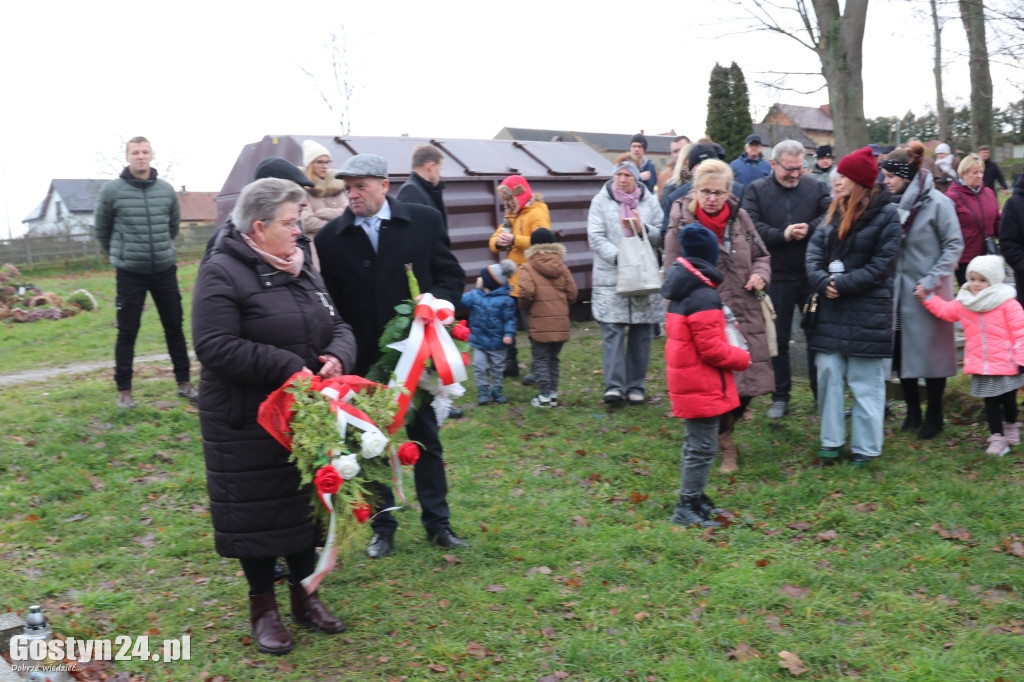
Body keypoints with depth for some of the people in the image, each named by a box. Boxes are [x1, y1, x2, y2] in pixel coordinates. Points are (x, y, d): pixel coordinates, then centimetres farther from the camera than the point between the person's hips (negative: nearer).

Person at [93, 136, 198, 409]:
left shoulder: (166, 190, 3)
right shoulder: (112, 190, -6)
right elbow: (101, 228, 7)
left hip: (165, 271, 3)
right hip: (130, 274, -3)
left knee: (174, 327, 9)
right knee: (127, 332, 3)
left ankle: (184, 383, 21)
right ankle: (124, 390, 14)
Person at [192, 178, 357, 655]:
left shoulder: (303, 269, 10)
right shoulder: (222, 274, -13)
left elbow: (337, 326, 11)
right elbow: (216, 347, -23)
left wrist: (338, 356, -13)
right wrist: (288, 369, -25)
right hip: (247, 423, -7)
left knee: (305, 504, 16)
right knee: (257, 512, 5)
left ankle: (305, 596, 33)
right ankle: (263, 608, 24)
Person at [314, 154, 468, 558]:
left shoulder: (424, 221, -3)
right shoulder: (330, 238, -4)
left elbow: (451, 275, 2)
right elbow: (328, 304, -2)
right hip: (364, 360, 0)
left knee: (426, 440, 12)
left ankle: (437, 522, 27)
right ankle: (382, 527, 27)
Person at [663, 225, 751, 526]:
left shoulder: (680, 292, 9)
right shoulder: (704, 298, -21)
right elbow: (711, 349, -21)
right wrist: (742, 358, -6)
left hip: (685, 382, 10)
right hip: (703, 386, -10)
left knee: (695, 442, 20)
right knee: (702, 446, -2)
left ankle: (693, 497, 31)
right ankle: (687, 507, 4)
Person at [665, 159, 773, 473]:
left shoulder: (740, 217, 7)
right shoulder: (681, 224, -5)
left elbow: (761, 255, 19)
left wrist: (760, 274, -2)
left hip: (744, 315, 4)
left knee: (749, 381, 5)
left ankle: (724, 426, 34)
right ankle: (726, 447, 19)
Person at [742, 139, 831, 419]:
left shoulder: (815, 186, 5)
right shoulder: (756, 190, 0)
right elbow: (753, 227, -12)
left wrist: (809, 229, -21)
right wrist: (783, 235, -21)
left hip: (812, 275, 1)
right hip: (777, 277, -1)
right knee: (778, 338, 9)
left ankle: (821, 393, 22)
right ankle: (780, 397, 22)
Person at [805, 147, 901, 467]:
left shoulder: (886, 214, -7)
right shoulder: (835, 209, 10)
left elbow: (881, 264, -12)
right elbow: (815, 248, 6)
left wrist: (843, 284, -16)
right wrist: (822, 281, -11)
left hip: (867, 311, -5)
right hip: (831, 307, 5)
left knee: (865, 380, 3)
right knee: (828, 373, 7)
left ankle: (865, 446, 14)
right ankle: (831, 440, 19)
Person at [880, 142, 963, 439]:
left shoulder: (937, 202, -11)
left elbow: (954, 245, -7)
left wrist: (932, 280, -14)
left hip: (928, 292, -5)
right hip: (898, 289, 5)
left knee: (930, 350, 3)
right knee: (901, 350, 9)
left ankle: (934, 415, 18)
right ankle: (912, 412, 25)